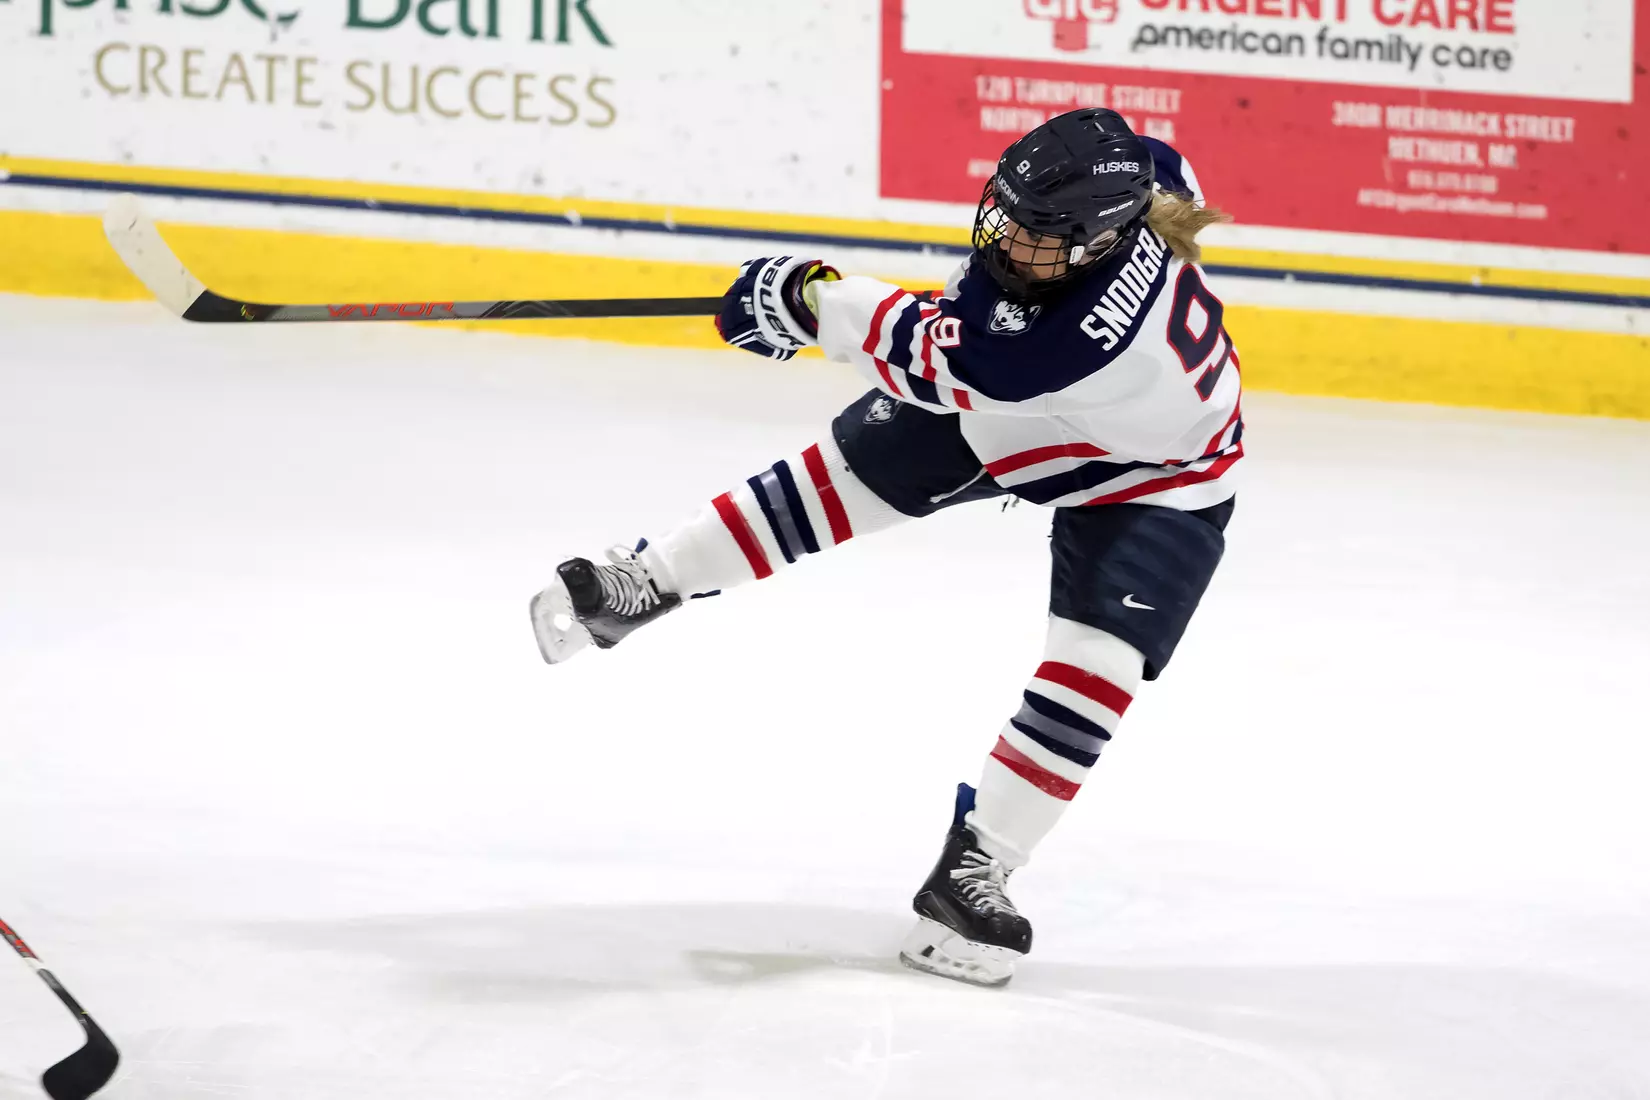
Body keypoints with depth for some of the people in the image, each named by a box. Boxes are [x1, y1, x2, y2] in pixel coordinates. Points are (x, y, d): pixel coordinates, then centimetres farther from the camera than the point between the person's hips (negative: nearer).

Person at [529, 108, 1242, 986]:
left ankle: (973, 868, -6)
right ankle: (646, 583, 21)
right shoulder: (1116, 177, -28)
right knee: (847, 469, 6)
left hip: (1148, 472, -7)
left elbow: (935, 361, -36)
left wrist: (811, 301, -26)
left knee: (1096, 665, -17)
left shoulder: (1108, 328, -46)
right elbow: (1170, 172, 0)